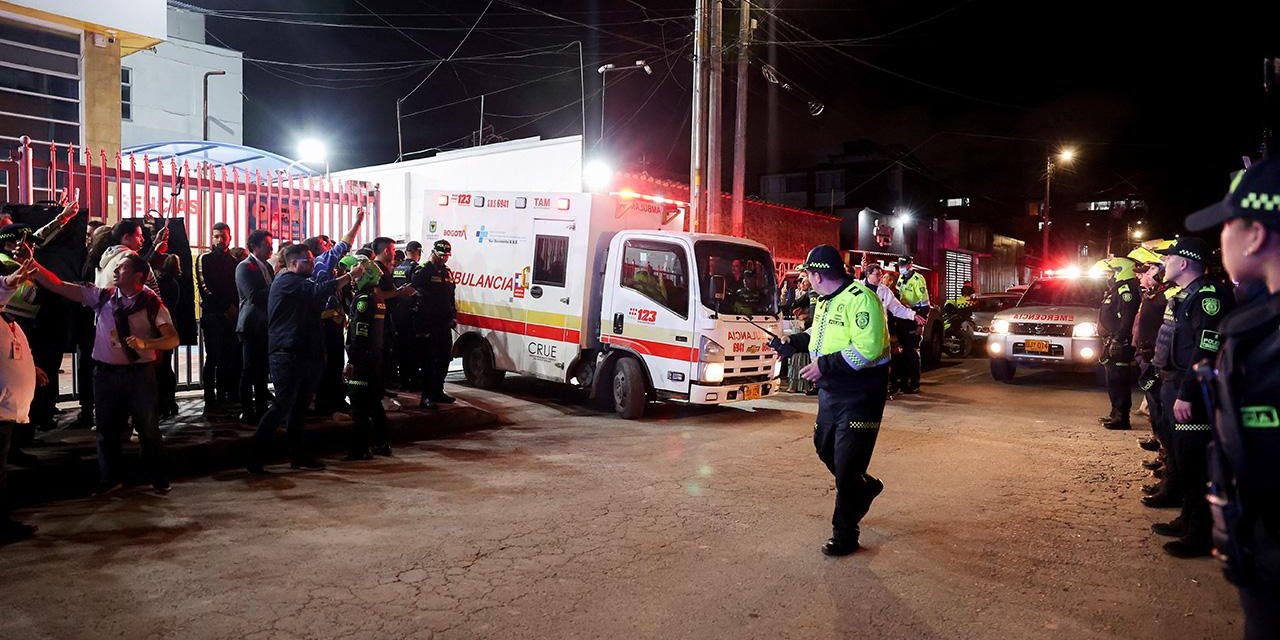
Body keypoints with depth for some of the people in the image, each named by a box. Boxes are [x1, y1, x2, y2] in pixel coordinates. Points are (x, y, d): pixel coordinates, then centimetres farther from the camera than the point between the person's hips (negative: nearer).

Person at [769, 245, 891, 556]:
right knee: (825, 448, 20)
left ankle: (845, 535, 9)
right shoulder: (826, 301, 11)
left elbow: (867, 349, -30)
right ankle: (865, 487, 45)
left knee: (847, 465, -5)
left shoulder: (860, 298, -21)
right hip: (831, 391, 10)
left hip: (860, 395, -10)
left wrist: (825, 365, -28)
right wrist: (790, 343, 22)